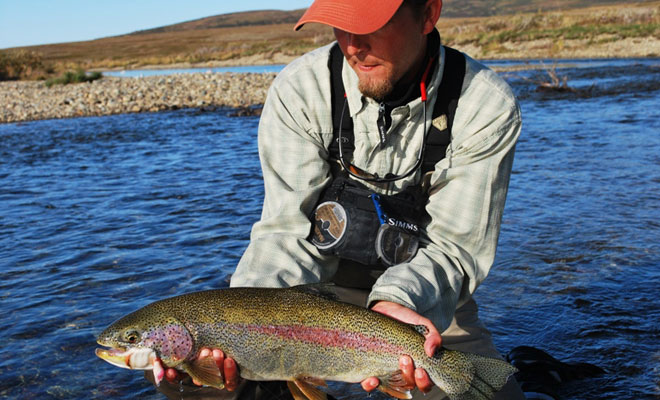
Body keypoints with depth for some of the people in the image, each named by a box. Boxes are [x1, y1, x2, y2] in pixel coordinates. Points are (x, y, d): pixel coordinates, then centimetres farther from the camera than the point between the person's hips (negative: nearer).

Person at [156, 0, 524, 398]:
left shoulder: (488, 107, -17)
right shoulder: (299, 90, -16)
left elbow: (453, 245, -17)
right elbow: (290, 232, -18)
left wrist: (398, 301, -38)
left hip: (427, 300, 1)